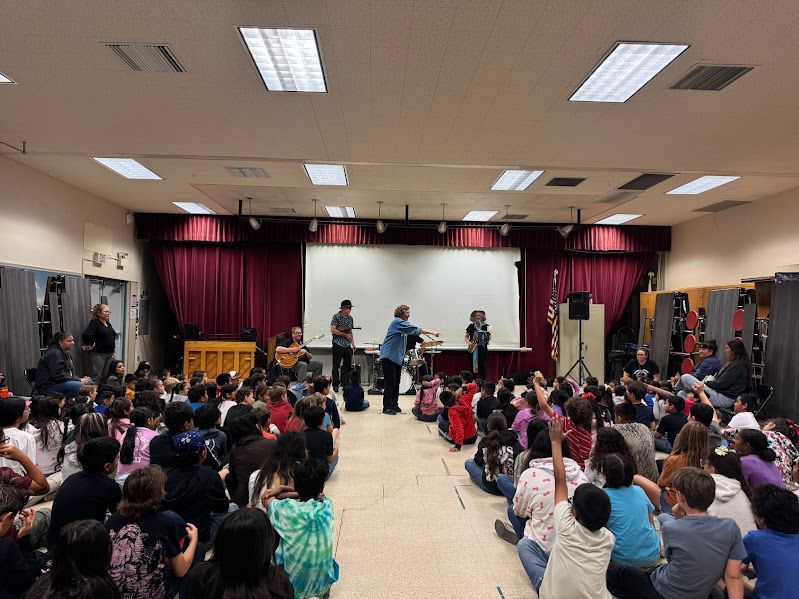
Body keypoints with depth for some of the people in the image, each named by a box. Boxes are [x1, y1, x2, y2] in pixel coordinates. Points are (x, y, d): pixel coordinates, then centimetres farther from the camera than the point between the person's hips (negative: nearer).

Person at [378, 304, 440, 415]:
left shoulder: (401, 323, 17)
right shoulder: (397, 322, -14)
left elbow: (414, 331, 16)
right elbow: (414, 330, -20)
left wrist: (429, 332, 1)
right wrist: (432, 332, -20)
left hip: (397, 357, 9)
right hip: (389, 356, -9)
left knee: (396, 382, 10)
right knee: (390, 382, -8)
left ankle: (394, 405, 17)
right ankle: (387, 407, -2)